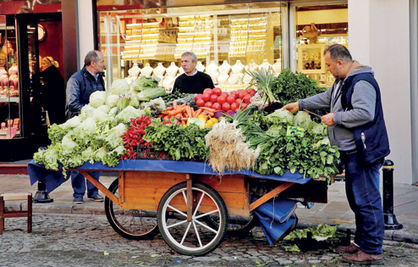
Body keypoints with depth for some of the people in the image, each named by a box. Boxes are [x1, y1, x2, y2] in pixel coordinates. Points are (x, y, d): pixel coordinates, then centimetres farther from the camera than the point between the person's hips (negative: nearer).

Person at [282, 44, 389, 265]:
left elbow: (365, 113, -27)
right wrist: (300, 104, 34)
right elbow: (327, 97, 34)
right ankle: (361, 242, 27)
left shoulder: (362, 83, -17)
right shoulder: (343, 81, 17)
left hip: (362, 152, -11)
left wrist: (335, 118, -17)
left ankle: (372, 250, -2)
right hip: (351, 151, 11)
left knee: (367, 200, -7)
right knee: (356, 198, 17)